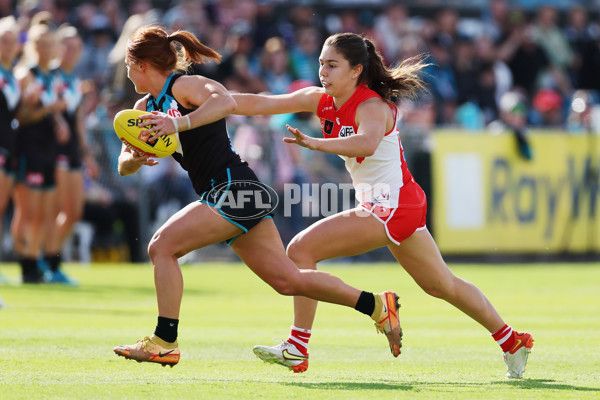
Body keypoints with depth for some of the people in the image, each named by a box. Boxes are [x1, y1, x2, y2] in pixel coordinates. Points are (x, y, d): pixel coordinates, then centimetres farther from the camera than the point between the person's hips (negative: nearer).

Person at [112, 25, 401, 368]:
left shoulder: (183, 86, -9)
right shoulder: (146, 107, 17)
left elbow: (226, 102, -31)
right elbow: (124, 167, 15)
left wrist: (177, 124, -38)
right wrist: (135, 158, -8)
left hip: (235, 187, -10)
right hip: (223, 197, 10)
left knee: (162, 246, -15)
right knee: (288, 280, 8)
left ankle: (164, 343, -12)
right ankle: (377, 305, 13)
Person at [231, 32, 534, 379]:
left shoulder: (371, 106, -18)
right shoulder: (320, 101, 5)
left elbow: (367, 143, -42)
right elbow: (260, 104, 3)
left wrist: (315, 143, -51)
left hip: (392, 205, -10)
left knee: (301, 249, -15)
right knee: (443, 285, 21)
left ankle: (297, 349, -10)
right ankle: (512, 342, 31)